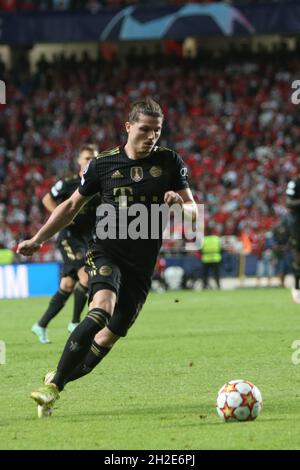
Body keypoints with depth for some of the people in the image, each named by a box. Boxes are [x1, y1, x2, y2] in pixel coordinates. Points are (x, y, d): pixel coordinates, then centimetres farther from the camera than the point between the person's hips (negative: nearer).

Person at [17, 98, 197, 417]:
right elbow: (72, 205, 14)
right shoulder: (103, 164, 2)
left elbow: (192, 210, 6)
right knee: (101, 309, -29)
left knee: (110, 336, 2)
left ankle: (58, 380, 22)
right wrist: (37, 240, 9)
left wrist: (179, 205, -18)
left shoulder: (169, 162, 3)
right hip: (106, 250, -3)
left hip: (142, 264, 3)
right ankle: (52, 386, -26)